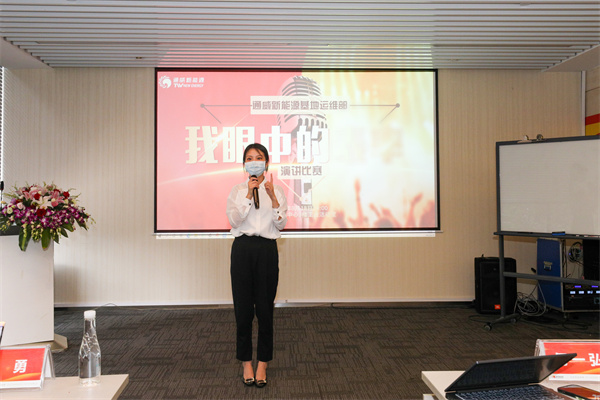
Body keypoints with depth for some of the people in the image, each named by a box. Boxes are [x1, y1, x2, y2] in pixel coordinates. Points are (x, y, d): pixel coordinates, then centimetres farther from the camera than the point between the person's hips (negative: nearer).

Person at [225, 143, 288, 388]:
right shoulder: (237, 190, 7)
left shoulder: (276, 190, 6)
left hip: (267, 249, 0)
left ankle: (262, 363, 16)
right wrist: (249, 194, -14)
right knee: (243, 307, 3)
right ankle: (246, 361, 17)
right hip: (242, 248, 1)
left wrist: (272, 197, -17)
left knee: (265, 306, 3)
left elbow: (281, 224, -5)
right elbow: (234, 220, -7)